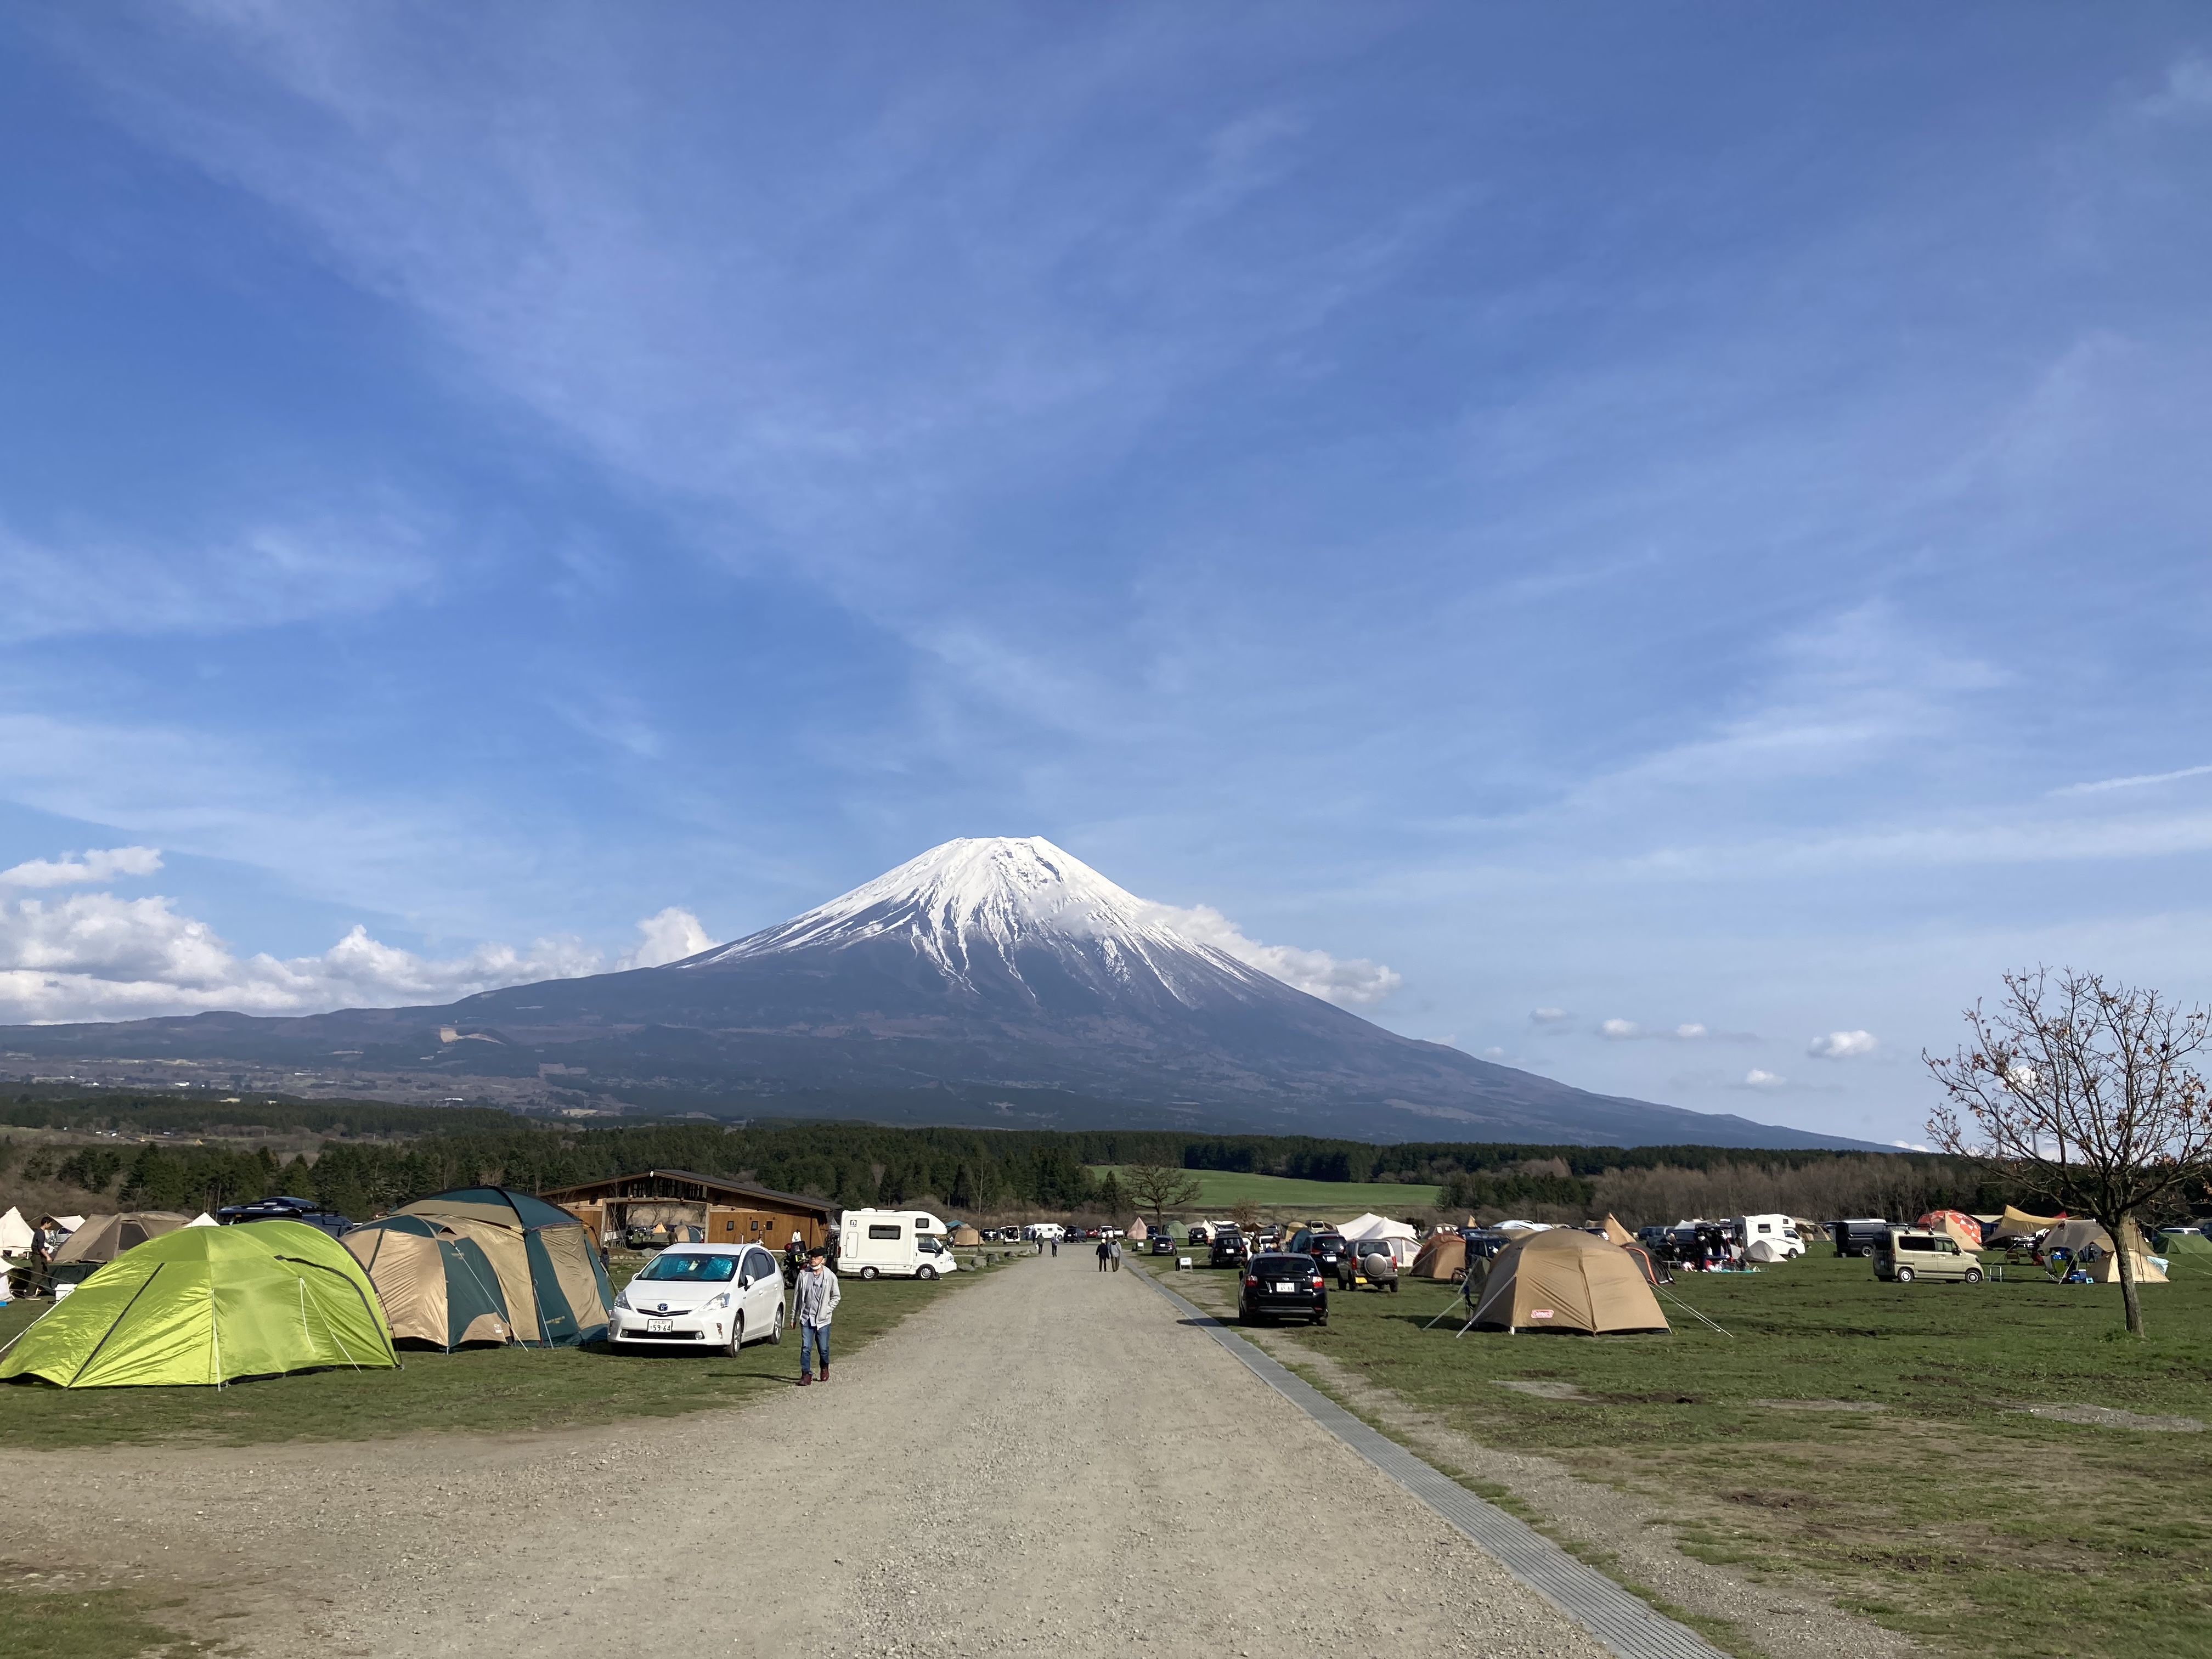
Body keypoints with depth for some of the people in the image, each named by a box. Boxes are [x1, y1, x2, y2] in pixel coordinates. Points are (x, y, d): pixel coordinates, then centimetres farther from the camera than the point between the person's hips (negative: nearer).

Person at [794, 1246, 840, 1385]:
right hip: (806, 1318, 1)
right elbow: (798, 1295, 8)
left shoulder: (830, 1276, -4)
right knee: (806, 1348, -4)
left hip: (823, 1319, -1)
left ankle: (825, 1367, 33)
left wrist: (828, 1310, -4)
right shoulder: (803, 1275, 1)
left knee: (823, 1348, 6)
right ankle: (806, 1374, 3)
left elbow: (836, 1296, 8)